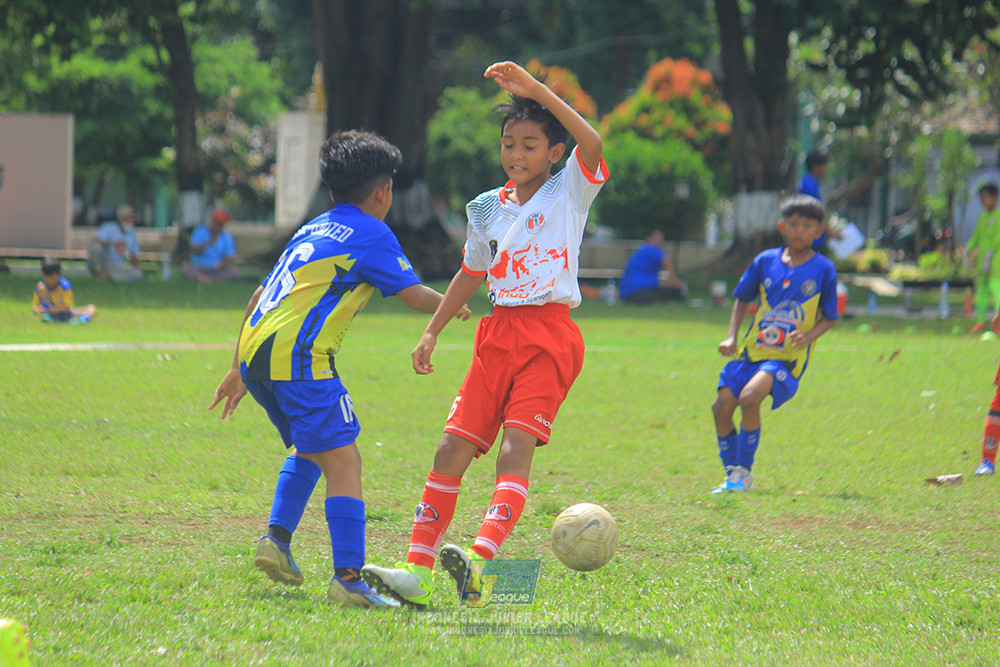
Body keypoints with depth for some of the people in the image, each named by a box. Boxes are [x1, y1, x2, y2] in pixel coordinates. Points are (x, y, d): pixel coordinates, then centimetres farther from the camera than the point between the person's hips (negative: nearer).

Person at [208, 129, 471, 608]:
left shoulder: (312, 229, 26)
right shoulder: (372, 233, 3)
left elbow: (260, 295, 27)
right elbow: (414, 296, 4)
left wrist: (239, 369, 31)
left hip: (255, 352, 8)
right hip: (297, 354, -8)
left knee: (308, 447, 27)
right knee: (342, 461, -9)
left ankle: (277, 538, 16)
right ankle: (347, 578, -18)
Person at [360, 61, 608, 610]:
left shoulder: (569, 192, -1)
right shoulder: (487, 209, 14)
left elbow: (592, 143, -21)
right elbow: (471, 274, 27)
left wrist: (536, 89, -22)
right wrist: (432, 332, 21)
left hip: (550, 337, -6)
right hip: (498, 335, 6)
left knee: (516, 446, -20)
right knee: (453, 448, -1)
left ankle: (479, 563, -35)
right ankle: (417, 570, 0)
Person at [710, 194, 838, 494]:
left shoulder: (823, 269, -3)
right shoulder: (766, 261, 5)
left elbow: (829, 317, 2)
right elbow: (742, 299, 16)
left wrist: (809, 336, -17)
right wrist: (731, 337, 4)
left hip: (788, 357, -4)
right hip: (753, 349, 4)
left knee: (750, 396, -27)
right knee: (722, 406, -8)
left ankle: (744, 472, -11)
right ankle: (732, 472, 13)